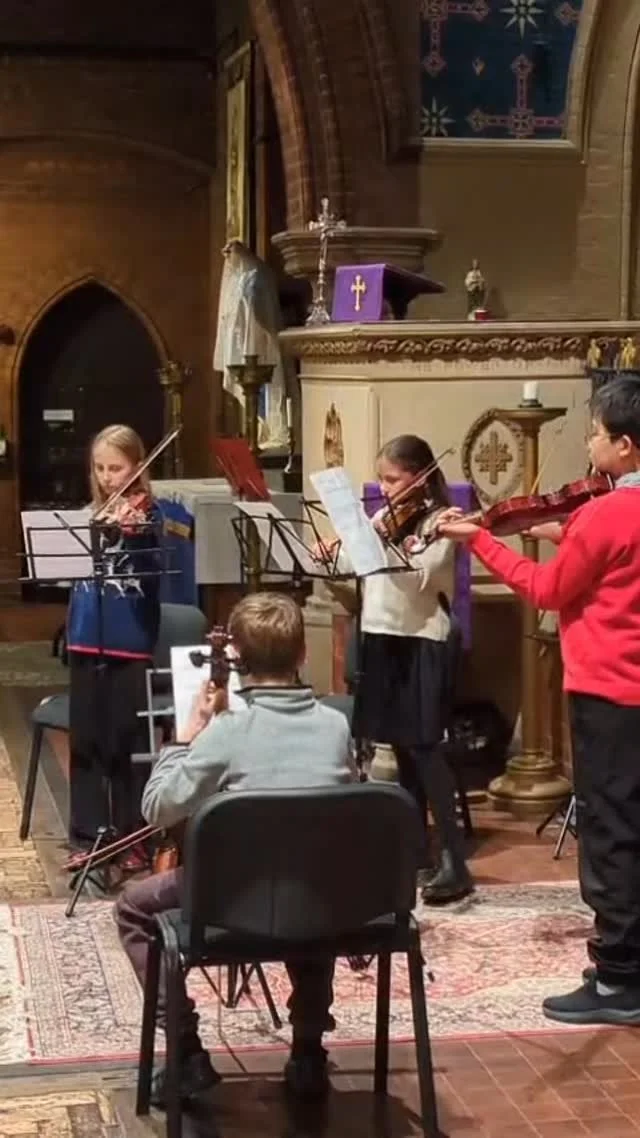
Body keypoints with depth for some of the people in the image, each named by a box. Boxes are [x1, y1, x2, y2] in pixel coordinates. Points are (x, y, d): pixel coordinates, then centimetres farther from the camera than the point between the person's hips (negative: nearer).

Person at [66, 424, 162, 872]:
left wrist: (130, 531, -34)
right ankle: (87, 838, 15)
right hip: (87, 641, 4)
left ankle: (133, 840, 11)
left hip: (131, 643, -4)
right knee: (85, 743, 7)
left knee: (125, 745, 0)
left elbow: (155, 568, -17)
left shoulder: (148, 514, -2)